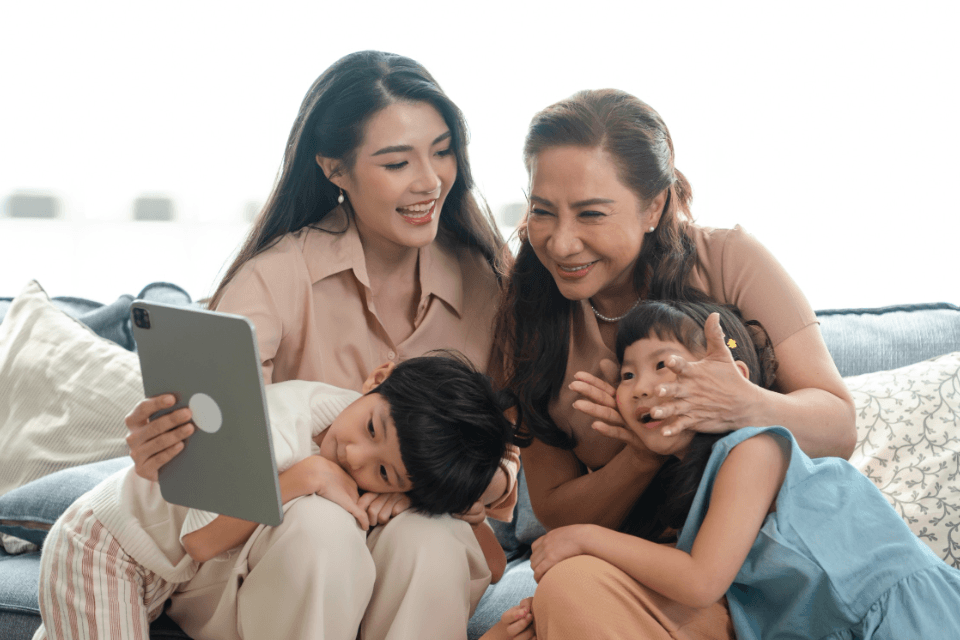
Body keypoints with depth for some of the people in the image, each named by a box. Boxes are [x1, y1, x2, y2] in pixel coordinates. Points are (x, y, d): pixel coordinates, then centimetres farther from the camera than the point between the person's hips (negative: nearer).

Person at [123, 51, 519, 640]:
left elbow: (506, 454, 0)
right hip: (284, 543, -1)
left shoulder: (484, 277, -2)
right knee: (318, 524, -35)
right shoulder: (276, 276, -12)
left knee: (425, 540, -33)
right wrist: (158, 445, -49)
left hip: (434, 531, 1)